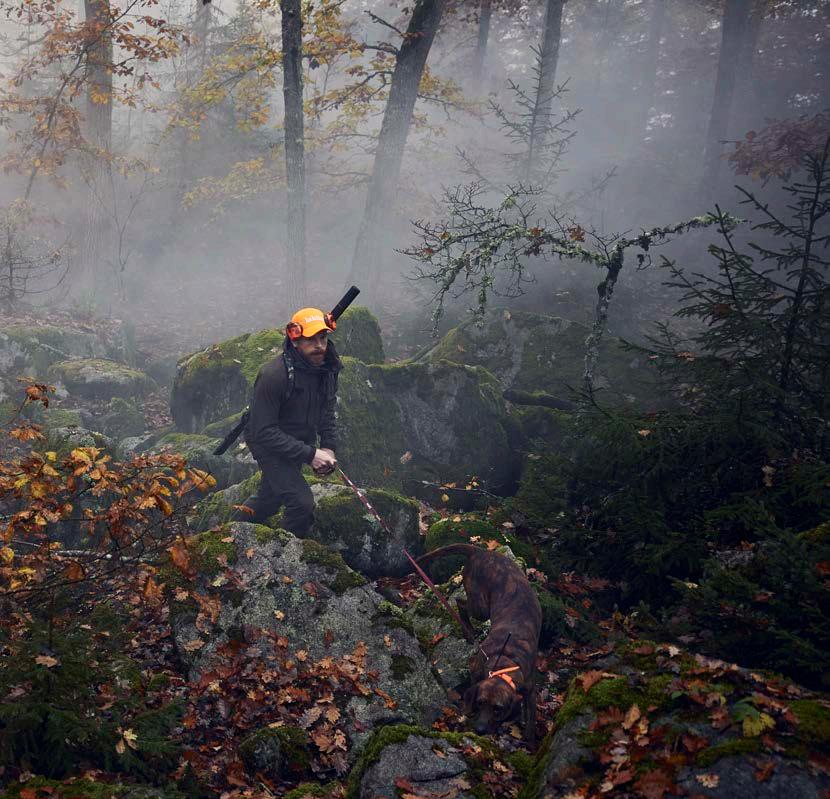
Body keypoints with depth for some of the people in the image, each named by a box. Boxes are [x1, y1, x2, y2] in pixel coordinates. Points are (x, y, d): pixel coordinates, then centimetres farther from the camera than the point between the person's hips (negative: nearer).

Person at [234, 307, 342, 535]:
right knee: (302, 502, -20)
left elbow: (327, 411, 6)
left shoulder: (328, 369, -10)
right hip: (268, 443, -7)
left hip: (300, 441, 7)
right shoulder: (273, 375, -32)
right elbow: (264, 431, -31)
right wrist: (310, 454, -33)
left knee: (270, 499, 25)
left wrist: (329, 448, -10)